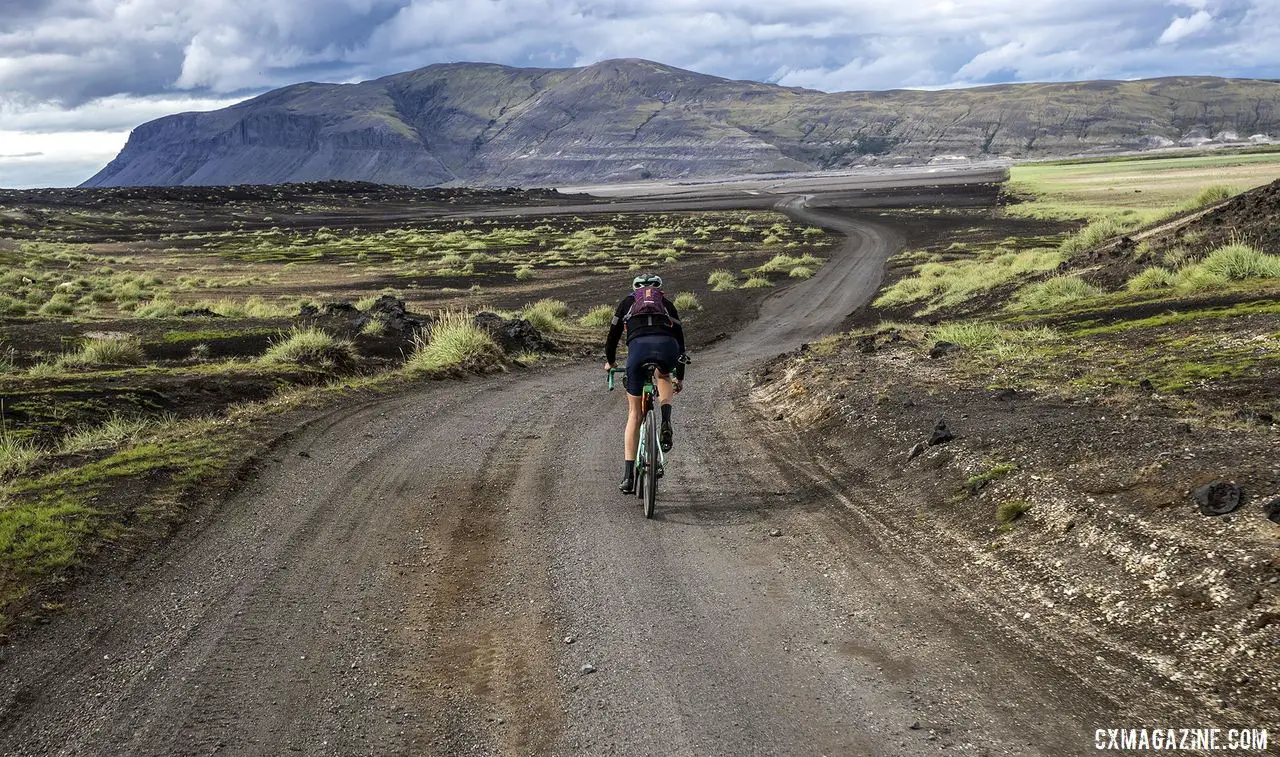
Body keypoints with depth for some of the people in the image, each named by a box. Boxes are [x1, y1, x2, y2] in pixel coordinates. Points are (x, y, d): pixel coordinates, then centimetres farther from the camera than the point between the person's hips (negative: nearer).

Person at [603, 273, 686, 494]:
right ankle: (666, 421, 8)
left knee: (634, 413, 13)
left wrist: (610, 362, 54)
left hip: (638, 345, -1)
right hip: (667, 345, 1)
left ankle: (628, 475, 8)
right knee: (663, 376, 37)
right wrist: (679, 378, 48)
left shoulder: (628, 301, 33)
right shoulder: (667, 304, 34)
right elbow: (680, 339, 37)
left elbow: (613, 334, 35)